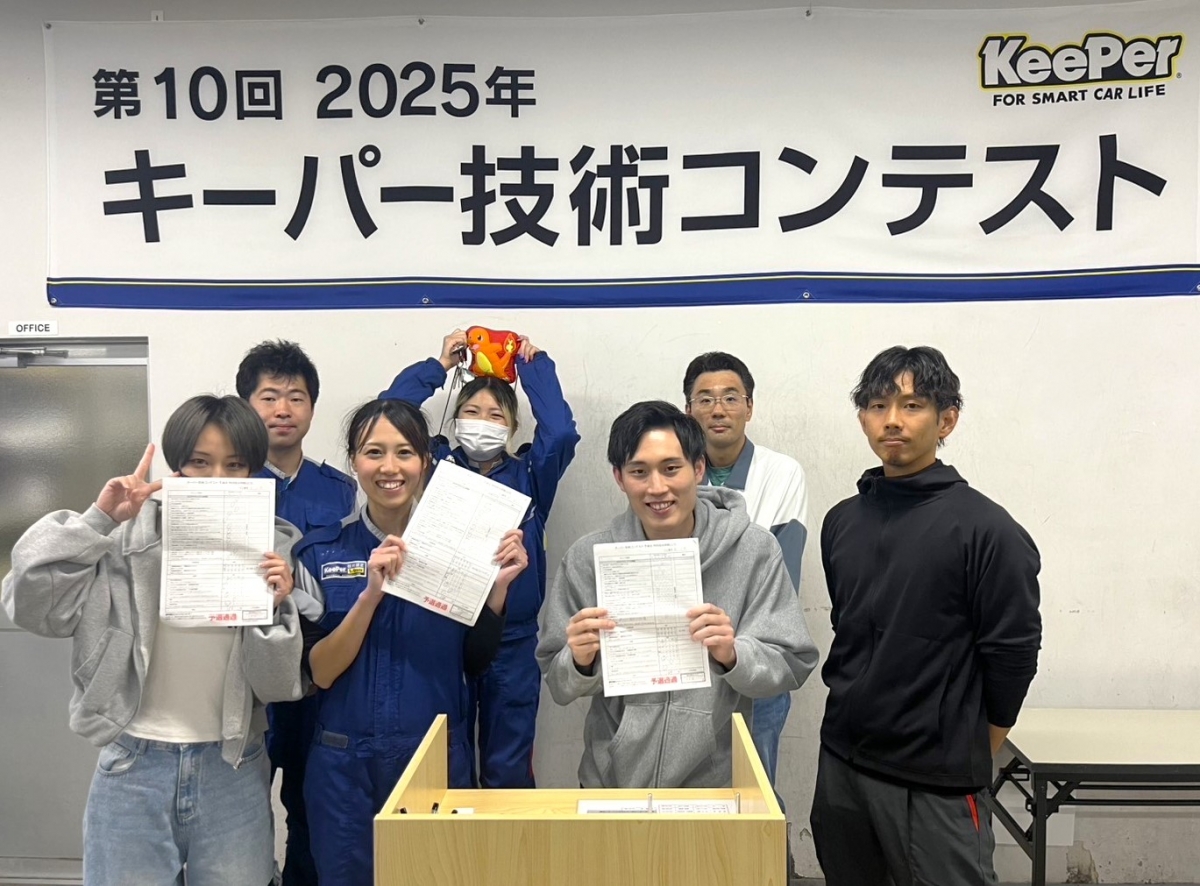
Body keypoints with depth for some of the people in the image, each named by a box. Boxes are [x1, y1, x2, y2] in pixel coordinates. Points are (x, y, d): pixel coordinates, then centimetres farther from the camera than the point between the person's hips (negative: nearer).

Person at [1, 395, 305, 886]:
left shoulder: (270, 552, -3)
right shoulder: (128, 539, -5)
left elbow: (277, 686, -3)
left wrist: (276, 609, -20)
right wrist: (98, 518, -14)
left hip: (231, 772, 1)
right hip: (134, 769, -1)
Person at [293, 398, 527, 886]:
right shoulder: (319, 553, -5)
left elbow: (474, 662, 0)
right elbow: (320, 672, -10)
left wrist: (498, 586, -15)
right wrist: (370, 593, -23)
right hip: (345, 764, 0)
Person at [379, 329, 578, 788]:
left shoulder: (529, 474, 1)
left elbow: (560, 431, -16)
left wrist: (534, 365, -6)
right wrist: (439, 365, -1)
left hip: (512, 640, 0)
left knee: (508, 770, 12)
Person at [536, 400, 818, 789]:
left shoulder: (754, 550, -13)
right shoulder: (586, 558, -11)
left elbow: (791, 666, -11)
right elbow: (559, 688, -4)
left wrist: (732, 655, -29)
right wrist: (580, 662, -25)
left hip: (718, 782, 0)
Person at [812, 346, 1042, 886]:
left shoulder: (987, 530, -13)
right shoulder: (842, 521, 5)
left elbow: (1013, 654, -9)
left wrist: (969, 758, 0)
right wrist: (855, 705, 15)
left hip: (936, 781, -5)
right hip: (840, 762, 6)